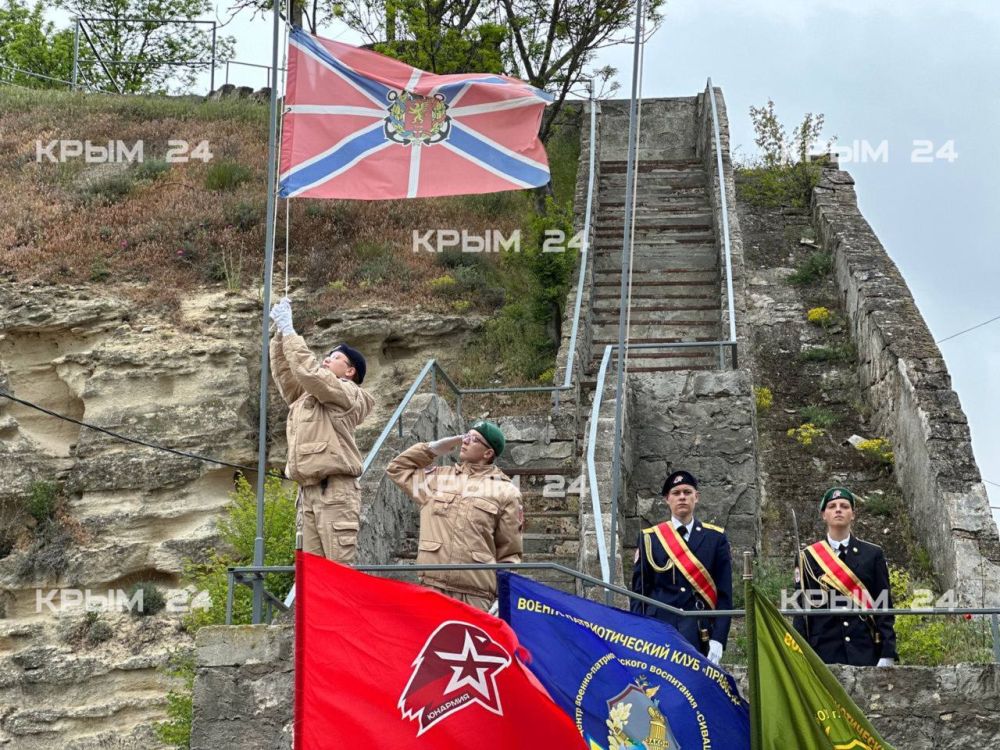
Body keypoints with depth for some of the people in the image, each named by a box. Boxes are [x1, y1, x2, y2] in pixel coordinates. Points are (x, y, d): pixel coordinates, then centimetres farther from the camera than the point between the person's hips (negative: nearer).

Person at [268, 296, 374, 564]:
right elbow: (284, 371, 19)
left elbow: (309, 371, -9)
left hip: (335, 491, -8)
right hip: (308, 492, 8)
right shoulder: (305, 396, 27)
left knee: (339, 568, -14)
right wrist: (280, 333, 8)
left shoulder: (348, 394, 3)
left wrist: (289, 329, -3)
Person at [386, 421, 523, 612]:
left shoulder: (505, 492, 7)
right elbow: (397, 468, 30)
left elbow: (509, 554, 7)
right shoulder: (438, 477, 19)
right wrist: (432, 449, 19)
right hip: (431, 585, 3)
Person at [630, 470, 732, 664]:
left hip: (700, 635, 0)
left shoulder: (715, 537, 9)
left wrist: (718, 639, -4)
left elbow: (724, 594, 6)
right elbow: (639, 591, 9)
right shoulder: (649, 538, 10)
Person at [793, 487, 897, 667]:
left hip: (865, 652, 0)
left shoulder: (873, 554, 9)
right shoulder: (808, 557, 7)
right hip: (824, 653, 0)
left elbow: (884, 606, 6)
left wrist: (887, 655, -3)